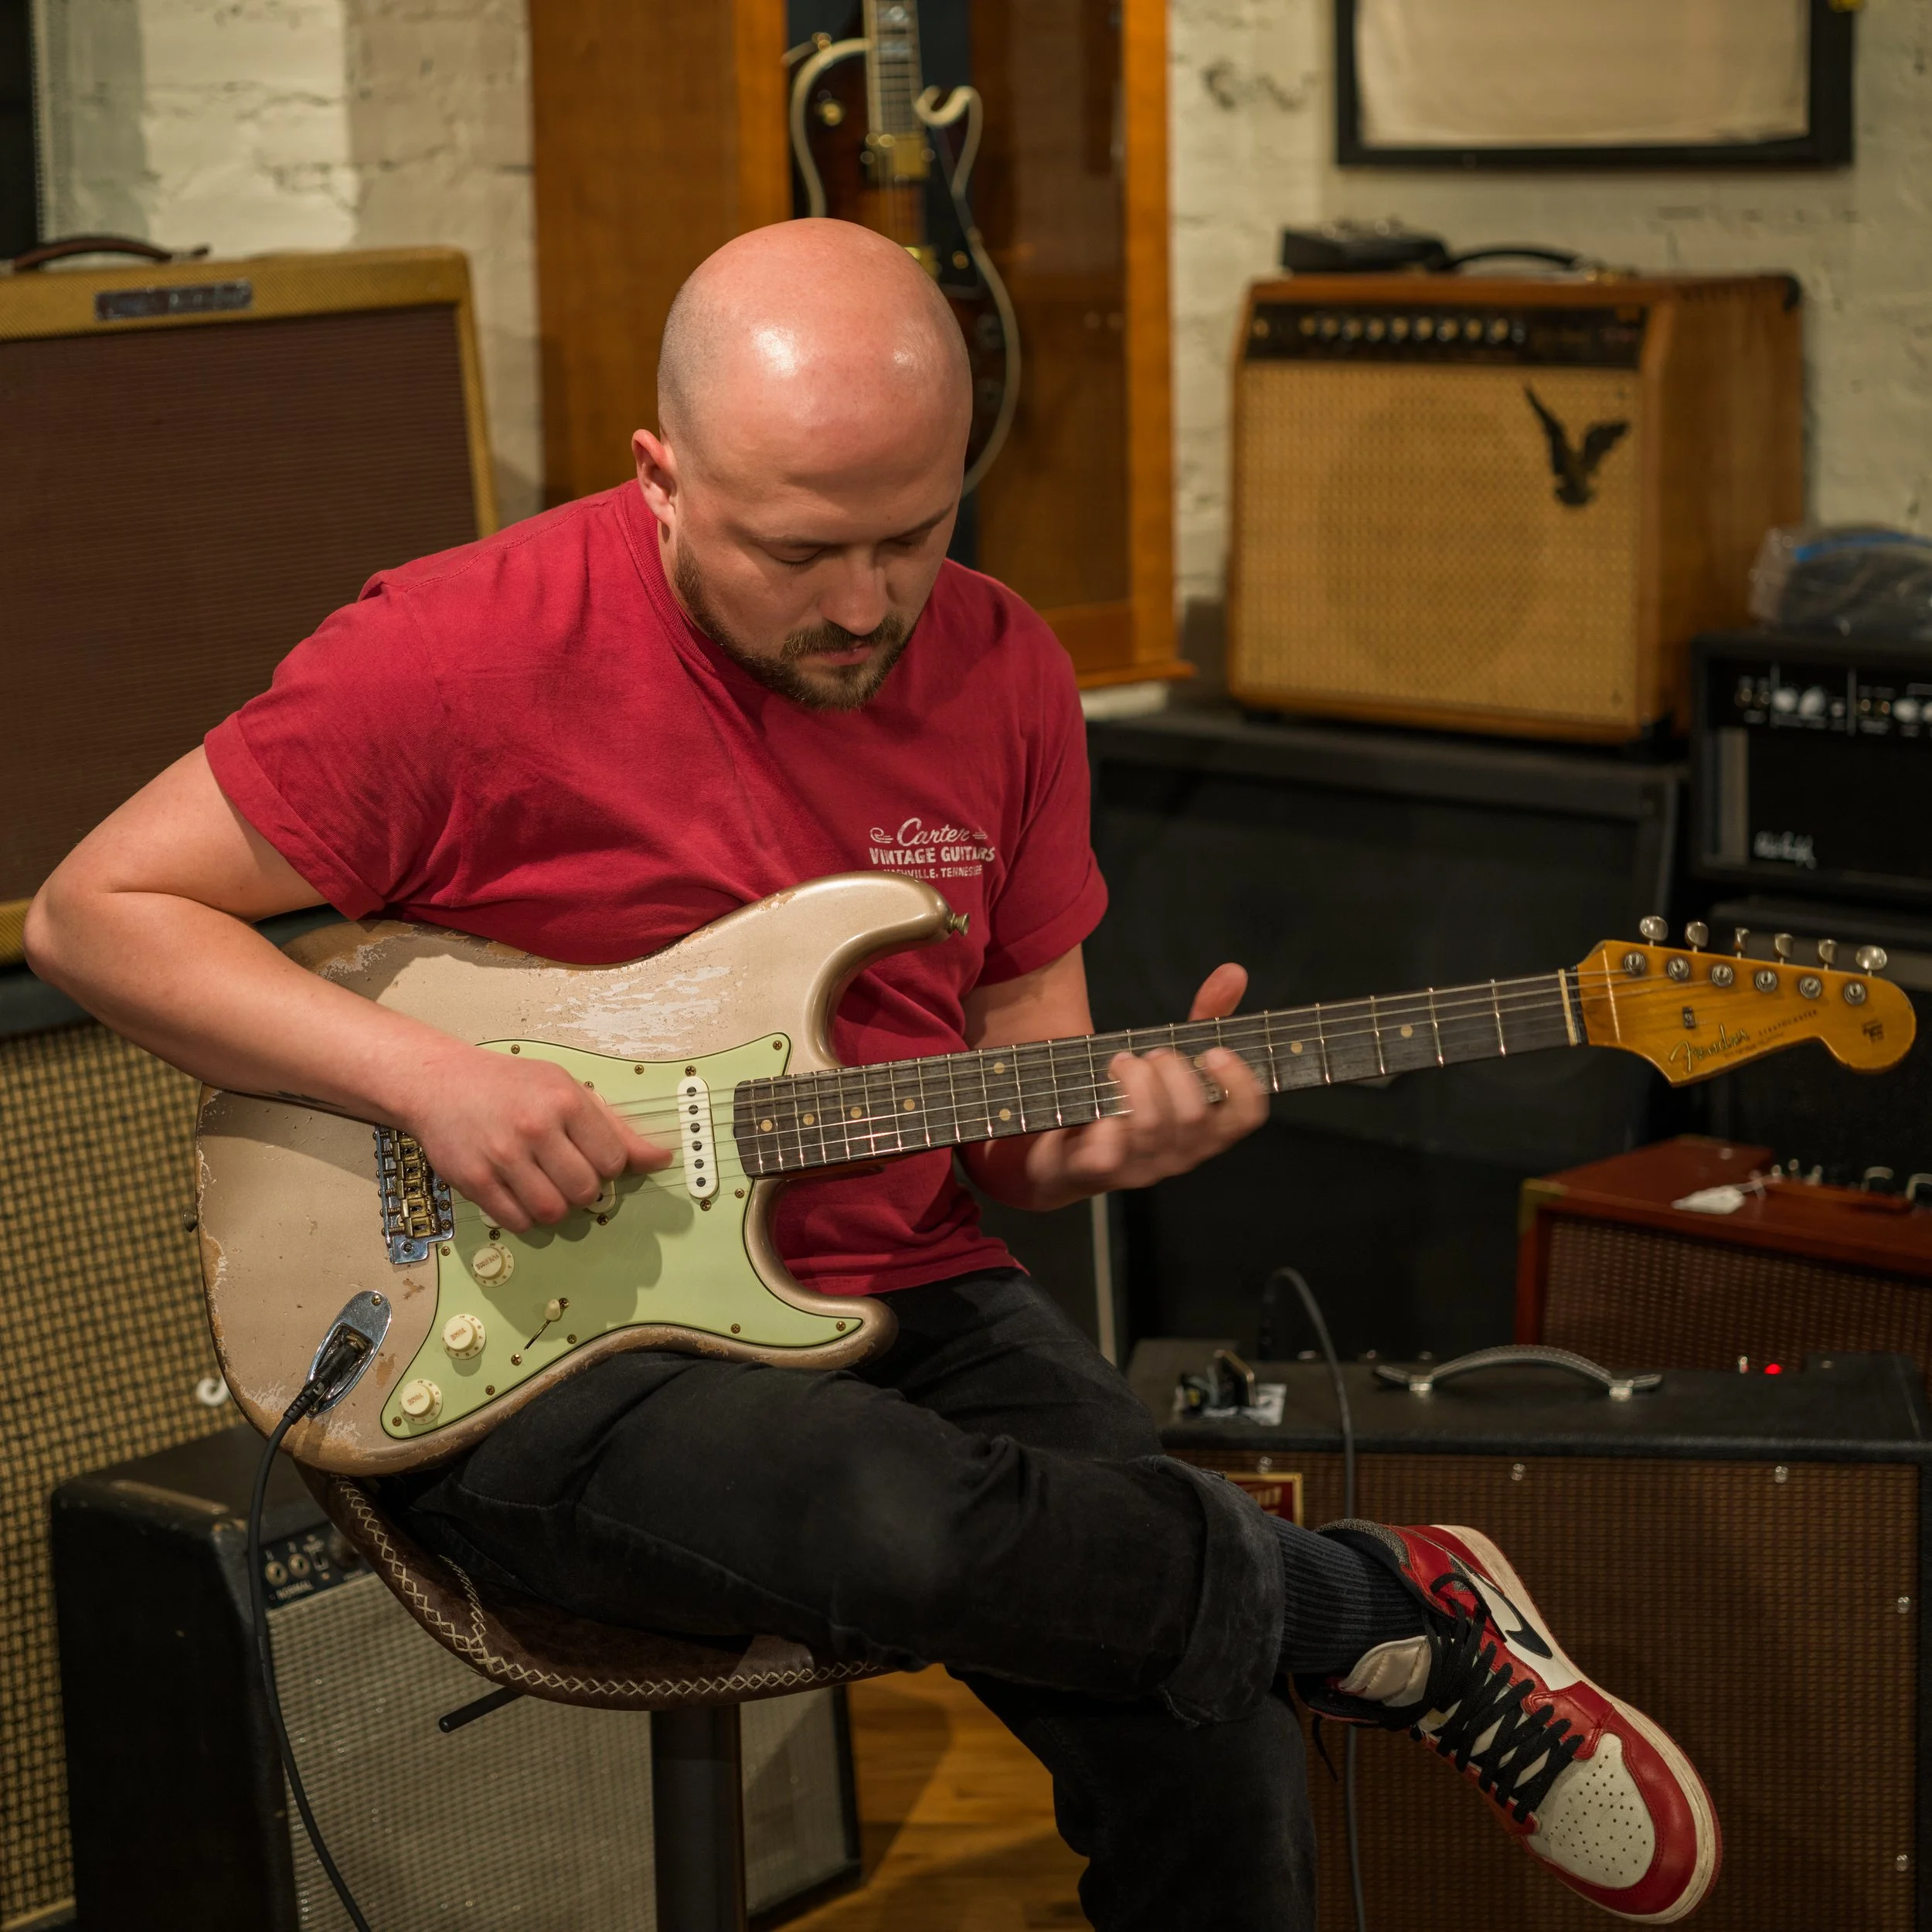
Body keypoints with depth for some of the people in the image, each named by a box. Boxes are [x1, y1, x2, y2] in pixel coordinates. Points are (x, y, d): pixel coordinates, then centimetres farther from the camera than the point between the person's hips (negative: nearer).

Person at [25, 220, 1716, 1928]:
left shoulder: (1000, 670, 5)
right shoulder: (469, 655, -12)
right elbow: (96, 912, -7)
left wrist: (1099, 1128, -12)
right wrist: (426, 1076, -19)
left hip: (901, 1296, 5)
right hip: (537, 1345, -4)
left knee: (1211, 1749, -15)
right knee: (908, 1527, -35)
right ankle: (1394, 1606, -10)